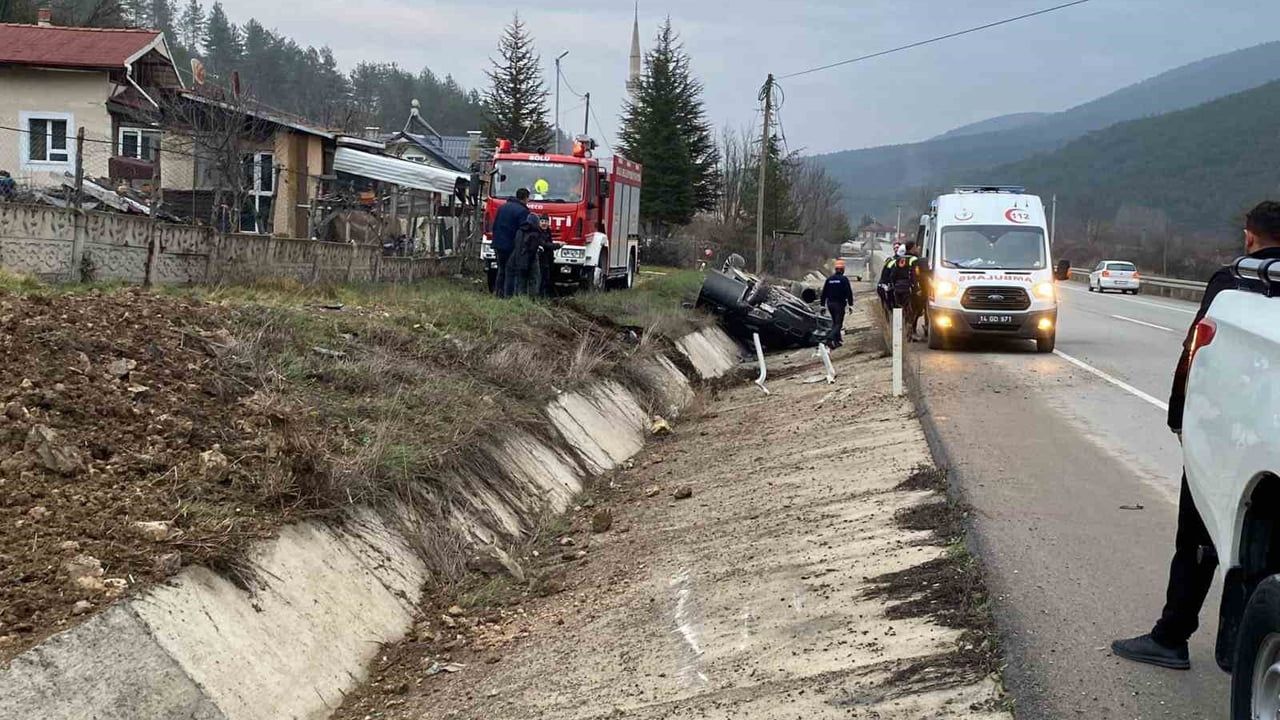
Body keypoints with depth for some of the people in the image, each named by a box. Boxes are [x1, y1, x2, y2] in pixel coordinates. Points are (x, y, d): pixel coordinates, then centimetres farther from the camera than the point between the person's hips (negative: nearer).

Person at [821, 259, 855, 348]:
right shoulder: (844, 279, -9)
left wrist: (823, 305, 14)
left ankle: (837, 340, 24)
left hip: (830, 304, 5)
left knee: (834, 322, 19)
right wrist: (850, 304, -6)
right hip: (839, 304, -5)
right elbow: (849, 293, -12)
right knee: (838, 323, -5)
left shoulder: (829, 279, 6)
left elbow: (824, 293, 9)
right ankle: (830, 339, -24)